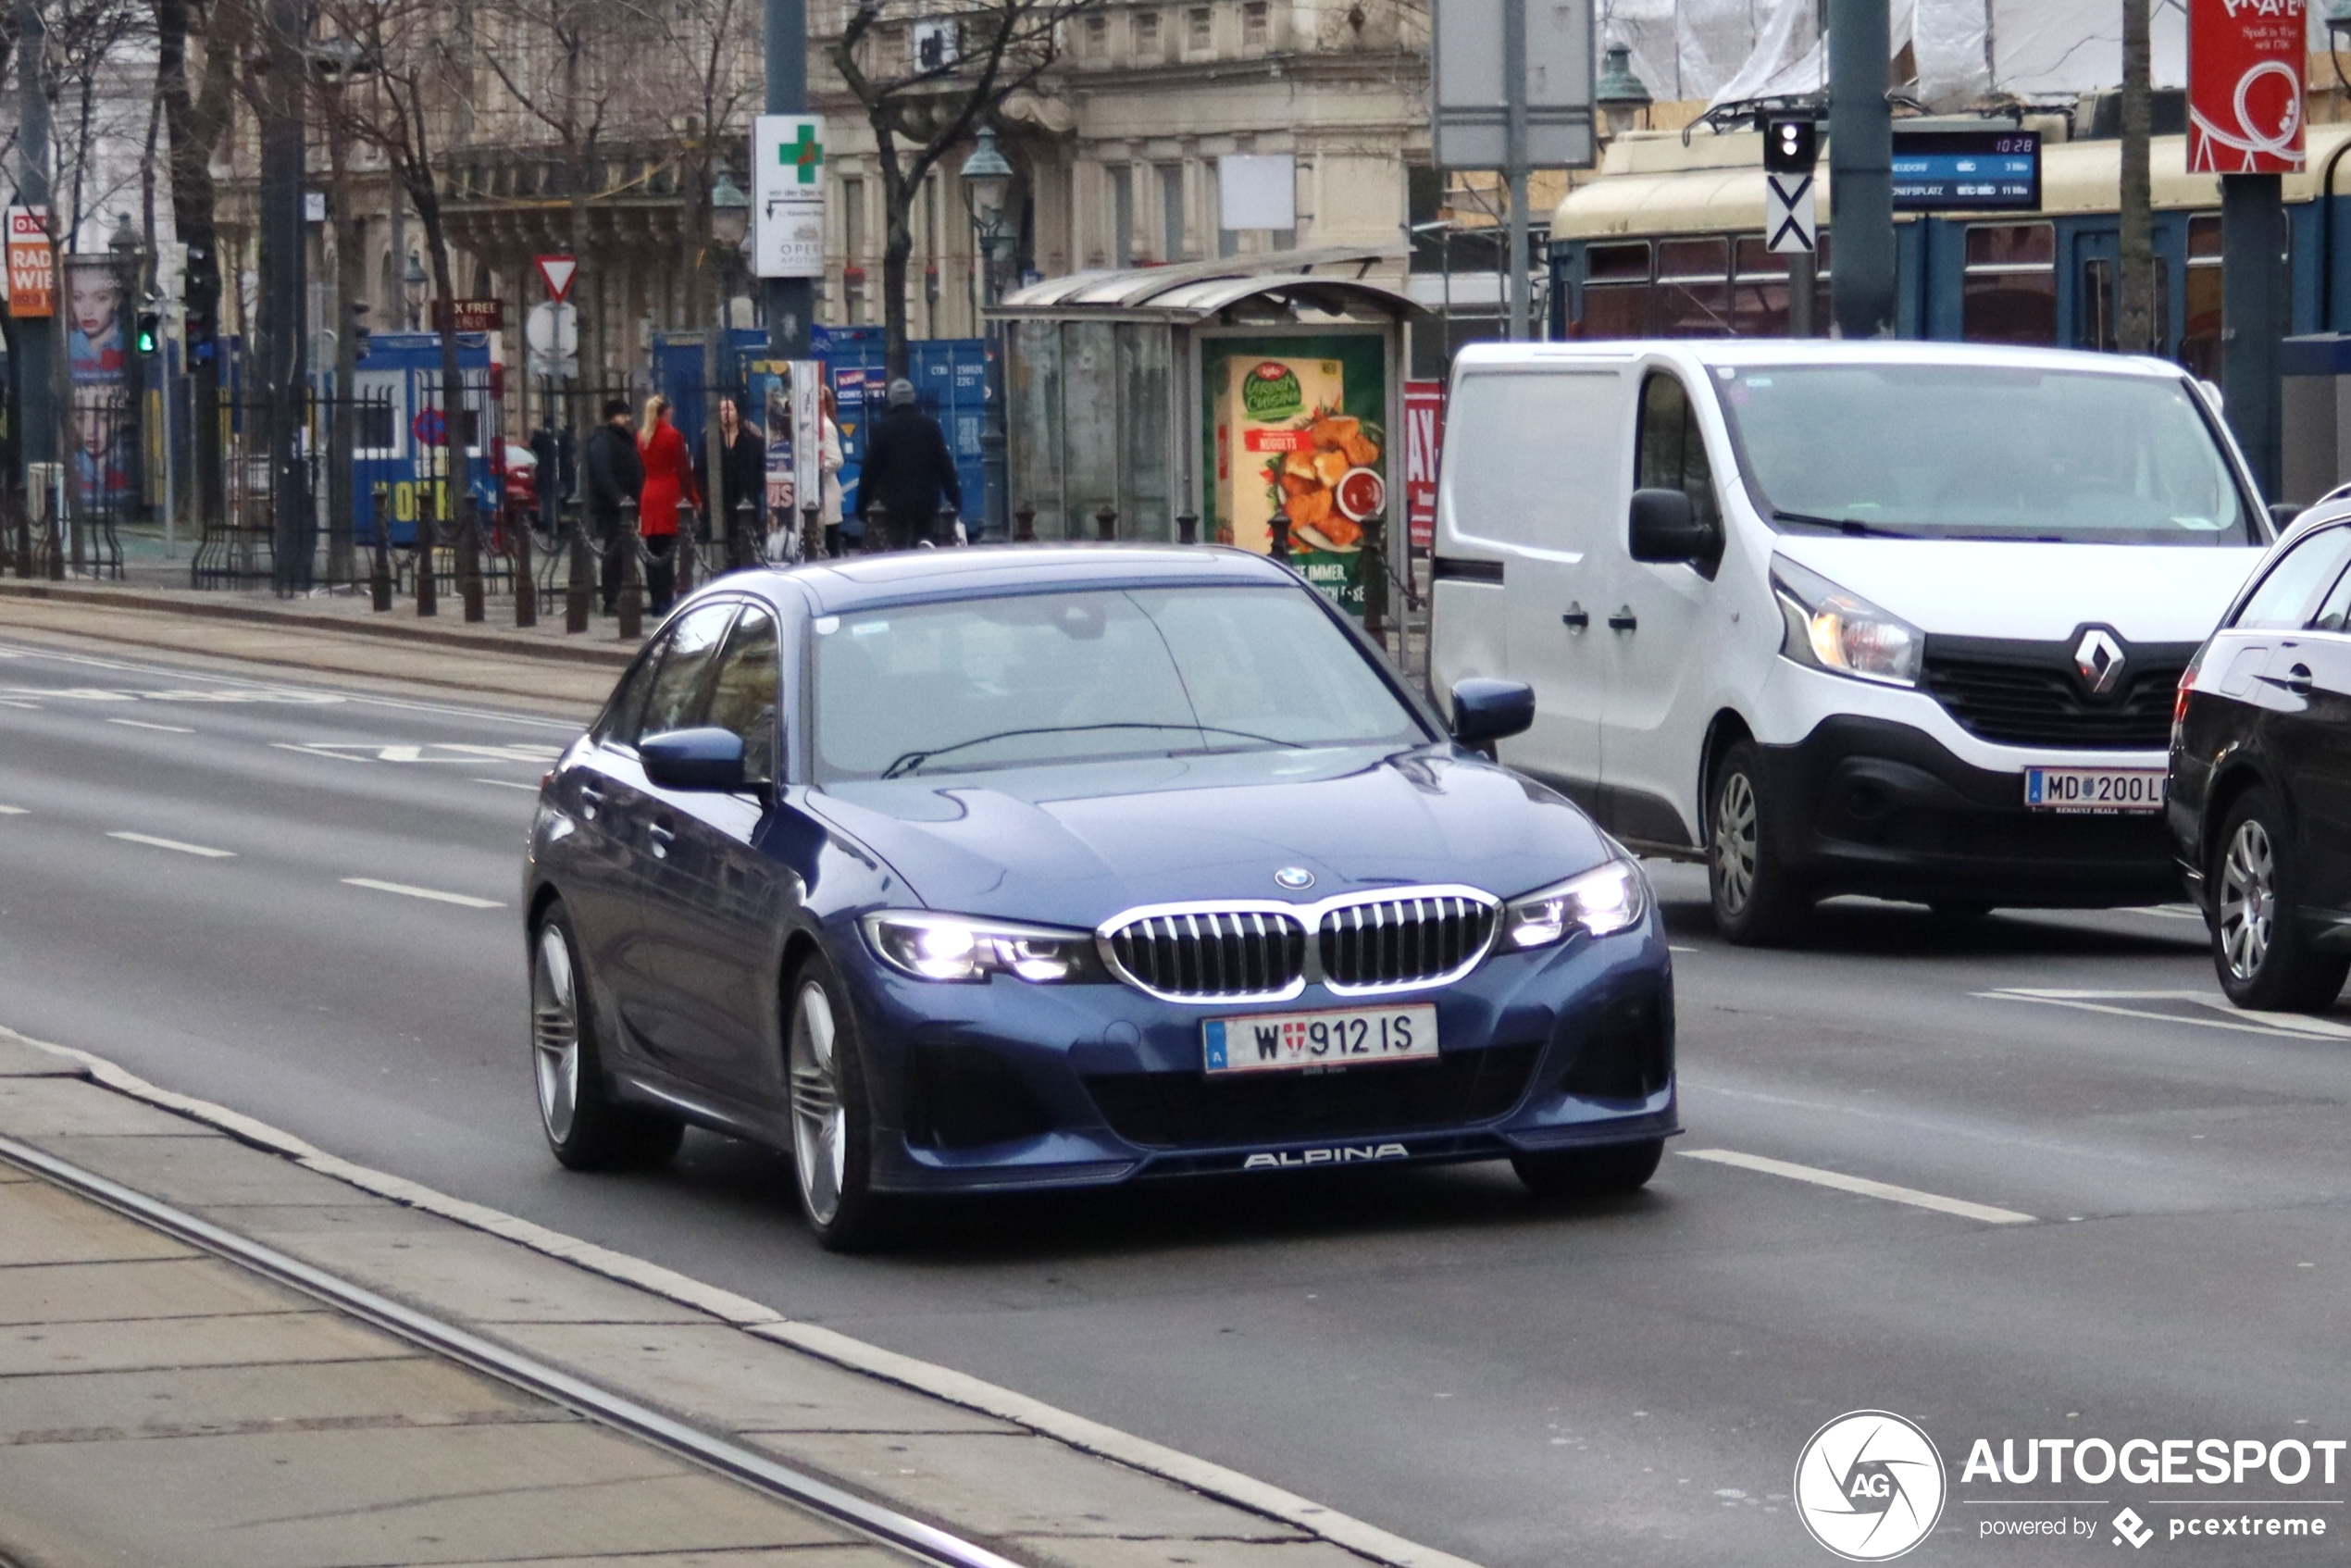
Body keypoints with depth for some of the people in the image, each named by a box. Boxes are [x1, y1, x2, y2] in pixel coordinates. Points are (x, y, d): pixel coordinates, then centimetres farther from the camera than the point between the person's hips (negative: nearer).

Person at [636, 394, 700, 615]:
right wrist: (694, 498, 0)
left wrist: (639, 501, 15)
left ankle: (655, 602, 8)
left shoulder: (641, 437, 8)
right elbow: (683, 470, -7)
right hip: (669, 496, -5)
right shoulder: (673, 435, -7)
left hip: (648, 497, 5)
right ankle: (665, 602, -9)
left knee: (652, 553, 6)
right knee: (666, 553, -6)